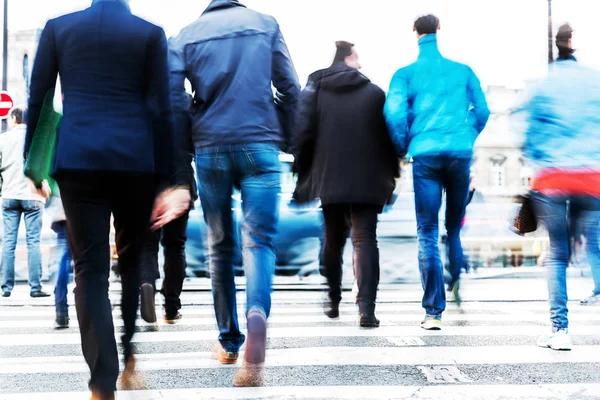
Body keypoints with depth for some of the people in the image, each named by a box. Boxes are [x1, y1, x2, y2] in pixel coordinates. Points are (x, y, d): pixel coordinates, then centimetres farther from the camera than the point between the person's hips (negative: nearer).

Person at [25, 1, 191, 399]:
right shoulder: (150, 33, 5)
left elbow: (37, 100, 6)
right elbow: (160, 110, 1)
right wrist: (172, 179, 3)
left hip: (77, 158, 0)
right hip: (135, 158, 0)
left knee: (91, 268, 0)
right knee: (133, 258, 18)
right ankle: (129, 358, 16)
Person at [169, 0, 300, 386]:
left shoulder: (187, 35, 9)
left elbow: (174, 99, 1)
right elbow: (290, 89, 1)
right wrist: (287, 140, 10)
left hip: (210, 148, 2)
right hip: (260, 145, -1)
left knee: (220, 247, 13)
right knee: (259, 241, -3)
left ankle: (229, 341, 20)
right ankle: (257, 312, -32)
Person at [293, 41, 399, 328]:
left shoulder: (314, 90, 3)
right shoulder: (374, 93, 3)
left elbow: (303, 134, -3)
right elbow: (388, 137, 3)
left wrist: (303, 175, 4)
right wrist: (391, 175, 11)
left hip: (329, 180, 2)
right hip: (367, 183, -2)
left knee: (333, 241, 17)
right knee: (365, 241, -4)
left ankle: (333, 301, 26)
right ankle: (366, 308, -17)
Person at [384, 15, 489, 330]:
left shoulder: (406, 74, 6)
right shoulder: (463, 71, 11)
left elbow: (394, 113, -6)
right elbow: (482, 112, 10)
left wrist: (402, 149, 9)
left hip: (425, 154, -1)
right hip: (460, 153, 1)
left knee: (427, 233, -1)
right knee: (455, 227, 18)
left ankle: (434, 311, -6)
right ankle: (458, 284, 3)